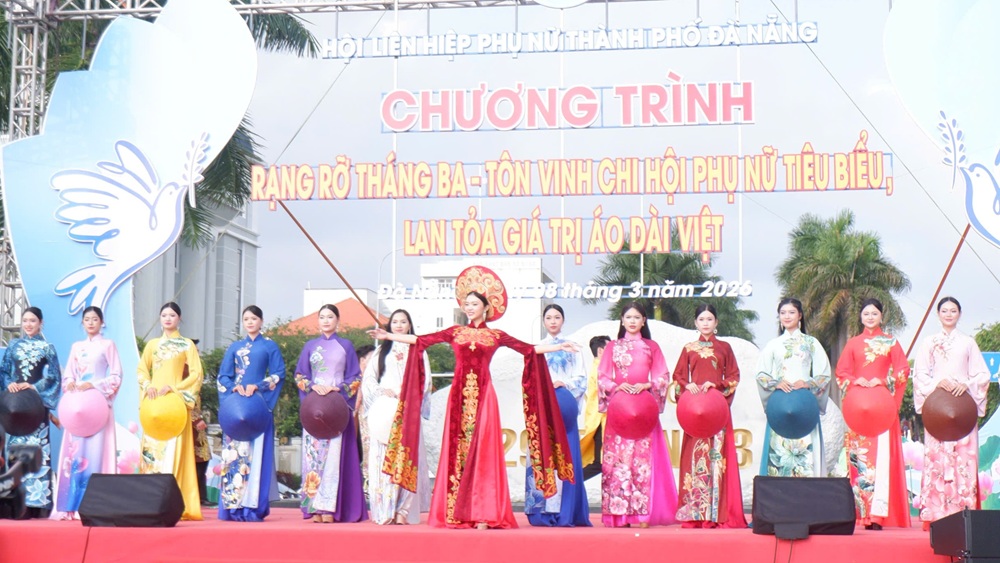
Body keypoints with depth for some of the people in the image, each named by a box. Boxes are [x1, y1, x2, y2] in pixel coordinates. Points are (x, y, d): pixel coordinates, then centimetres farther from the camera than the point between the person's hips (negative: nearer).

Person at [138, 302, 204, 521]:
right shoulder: (152, 344, 18)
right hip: (154, 401, 4)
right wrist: (147, 386, -6)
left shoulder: (187, 345, 7)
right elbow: (142, 369, 14)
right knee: (151, 449, -3)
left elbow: (196, 374, -1)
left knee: (174, 450, -10)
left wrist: (173, 388, -12)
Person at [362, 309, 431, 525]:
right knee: (382, 458, -6)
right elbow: (368, 379, 11)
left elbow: (424, 381, 6)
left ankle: (402, 511, -12)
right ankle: (384, 511, -6)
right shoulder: (381, 350, 18)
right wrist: (382, 391, -6)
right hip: (383, 411, 1)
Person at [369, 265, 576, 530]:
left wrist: (559, 347, -4)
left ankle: (482, 514, -6)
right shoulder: (455, 332, 10)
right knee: (456, 451, 0)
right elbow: (421, 340, 6)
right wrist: (388, 336, 0)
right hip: (459, 395, 2)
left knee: (481, 451, -6)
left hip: (483, 396, -2)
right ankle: (457, 513, 3)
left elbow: (529, 349, 4)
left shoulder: (496, 336, 7)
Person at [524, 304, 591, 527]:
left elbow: (581, 377, 5)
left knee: (565, 455, -7)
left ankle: (564, 512, -6)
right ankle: (542, 511, -4)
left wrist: (563, 383, -11)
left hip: (564, 406, -2)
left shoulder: (572, 347, 11)